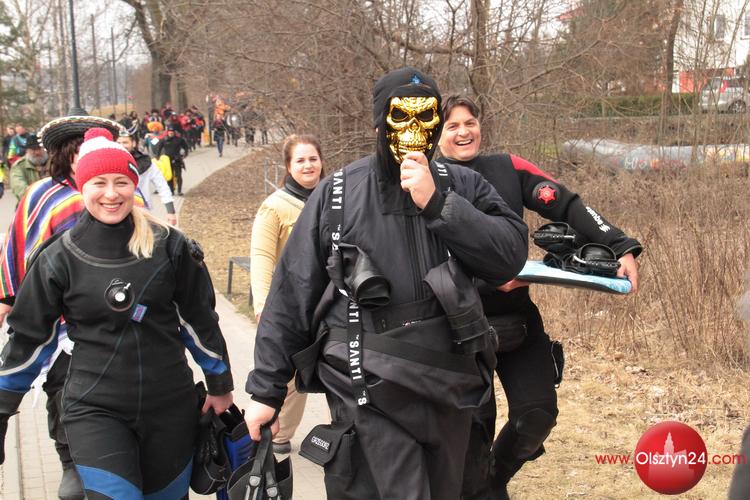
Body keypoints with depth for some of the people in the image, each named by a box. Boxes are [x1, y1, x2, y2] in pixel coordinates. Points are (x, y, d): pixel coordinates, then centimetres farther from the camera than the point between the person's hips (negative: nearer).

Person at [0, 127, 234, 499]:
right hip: (94, 411, -1)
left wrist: (220, 386, 11)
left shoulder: (169, 245, -4)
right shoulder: (59, 259, -4)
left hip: (170, 405, 1)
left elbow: (199, 319, 5)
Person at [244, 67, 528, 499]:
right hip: (370, 396, -3)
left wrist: (437, 204, -17)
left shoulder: (463, 187, 3)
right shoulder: (337, 194, -2)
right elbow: (291, 297, 0)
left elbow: (511, 256, -10)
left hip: (450, 390, 3)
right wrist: (267, 390, 1)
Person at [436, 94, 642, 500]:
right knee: (473, 422, 0)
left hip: (518, 315, 3)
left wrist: (621, 248, -15)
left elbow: (567, 206, -3)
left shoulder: (508, 169, 5)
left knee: (537, 414, -1)